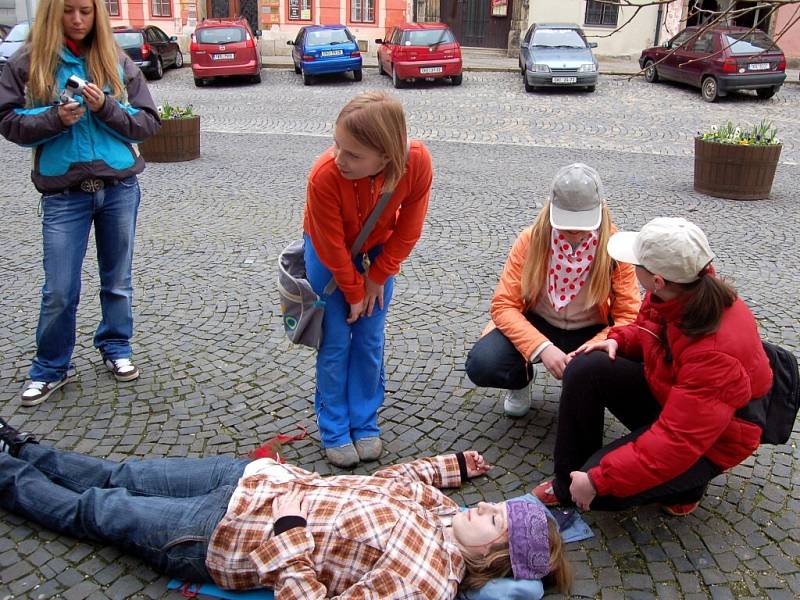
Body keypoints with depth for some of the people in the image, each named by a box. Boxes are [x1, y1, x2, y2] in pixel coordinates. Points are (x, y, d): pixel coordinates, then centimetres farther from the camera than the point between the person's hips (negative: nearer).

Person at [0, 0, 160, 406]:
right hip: (64, 193, -1)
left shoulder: (117, 62, 4)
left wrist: (106, 107, -15)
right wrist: (55, 118, -17)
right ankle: (51, 368, 21)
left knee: (117, 281, 14)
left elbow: (148, 122, 1)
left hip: (119, 187, 2)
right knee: (59, 290, 3)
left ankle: (115, 348, 33)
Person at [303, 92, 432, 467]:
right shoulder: (324, 175, -38)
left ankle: (365, 424, 23)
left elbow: (408, 228, -15)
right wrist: (354, 292, -11)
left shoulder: (417, 162, -32)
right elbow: (332, 246, -24)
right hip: (327, 255, -2)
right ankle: (334, 430, 18)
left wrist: (378, 277, -10)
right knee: (335, 344, 2)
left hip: (377, 252, 2)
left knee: (370, 342, 6)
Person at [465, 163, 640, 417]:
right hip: (536, 326, 0)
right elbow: (504, 304, -17)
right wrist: (541, 347, -33)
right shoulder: (532, 239, -16)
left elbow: (628, 316, -14)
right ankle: (521, 379, 12)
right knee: (480, 366, -27)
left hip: (590, 333, 0)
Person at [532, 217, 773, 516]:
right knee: (585, 369, -17)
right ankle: (568, 481, -3)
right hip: (663, 391, 8)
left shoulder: (717, 351, -38)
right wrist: (618, 340, -10)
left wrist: (598, 480, -32)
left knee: (599, 492, -22)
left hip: (707, 442, -7)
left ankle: (685, 483, 6)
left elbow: (676, 441, -35)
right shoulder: (676, 292, -15)